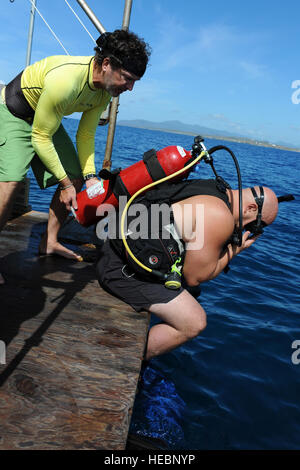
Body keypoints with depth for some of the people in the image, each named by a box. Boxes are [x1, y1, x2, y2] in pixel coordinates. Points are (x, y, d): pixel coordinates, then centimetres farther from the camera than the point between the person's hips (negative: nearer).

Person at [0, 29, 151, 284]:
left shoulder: (106, 88, -11)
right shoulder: (65, 79, -36)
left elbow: (86, 134, -2)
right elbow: (40, 138, -28)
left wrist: (89, 175, -12)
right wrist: (65, 183, -24)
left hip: (46, 118, 8)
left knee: (75, 178, 2)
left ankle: (49, 242, 14)